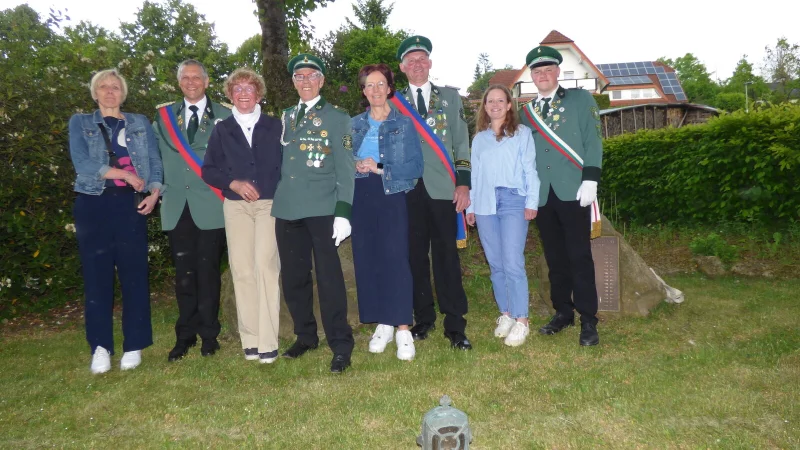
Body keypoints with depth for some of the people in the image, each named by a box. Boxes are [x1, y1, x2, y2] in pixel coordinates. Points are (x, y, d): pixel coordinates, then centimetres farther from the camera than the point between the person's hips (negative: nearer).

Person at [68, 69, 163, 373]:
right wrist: (125, 174, -11)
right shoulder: (80, 123, 10)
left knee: (134, 274, 0)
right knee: (96, 275, 1)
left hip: (130, 205, 0)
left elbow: (154, 161, 5)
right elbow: (82, 163, -5)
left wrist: (154, 191, -12)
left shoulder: (140, 124, 14)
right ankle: (100, 347, 9)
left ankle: (134, 345, 9)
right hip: (93, 205, 0)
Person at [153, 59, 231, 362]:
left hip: (210, 207, -2)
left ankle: (209, 335, 15)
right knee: (184, 274, 6)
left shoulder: (224, 116, 5)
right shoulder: (164, 116, 13)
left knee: (208, 272, 3)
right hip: (177, 207, 2)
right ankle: (185, 336, 18)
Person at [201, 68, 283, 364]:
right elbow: (208, 170, 9)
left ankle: (267, 341, -8)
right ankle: (250, 339, 7)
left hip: (270, 204, -2)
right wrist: (233, 183, -8)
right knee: (242, 270, -1)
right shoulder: (222, 130, 12)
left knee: (266, 267, -12)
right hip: (235, 206, 2)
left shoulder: (274, 127, 10)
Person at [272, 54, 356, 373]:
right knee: (293, 276, 10)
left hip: (322, 208, -5)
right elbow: (280, 163, 20)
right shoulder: (286, 118, 19)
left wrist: (343, 212, -12)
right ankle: (305, 336, 26)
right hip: (288, 209, 5)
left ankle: (341, 346, 3)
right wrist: (277, 201, 10)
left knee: (329, 276, -6)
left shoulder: (337, 118, 4)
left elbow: (345, 169, -3)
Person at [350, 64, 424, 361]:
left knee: (395, 258, -10)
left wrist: (381, 168, -14)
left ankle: (403, 330, -3)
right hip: (362, 199, 3)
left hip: (392, 195, -3)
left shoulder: (404, 124, 5)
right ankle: (382, 324, 15)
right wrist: (357, 167, -8)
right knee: (367, 260, 3)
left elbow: (416, 166, -3)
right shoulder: (354, 124, 13)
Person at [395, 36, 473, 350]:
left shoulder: (450, 97, 13)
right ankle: (423, 319, 19)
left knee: (447, 255, -2)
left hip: (442, 188, -1)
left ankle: (455, 325, 5)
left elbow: (461, 142, 8)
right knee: (415, 255, 5)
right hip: (408, 190, 1)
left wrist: (463, 182, 0)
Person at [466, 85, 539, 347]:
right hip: (484, 204, 4)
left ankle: (521, 321, -4)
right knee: (496, 264, 5)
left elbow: (530, 169, 2)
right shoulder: (479, 138, 17)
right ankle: (505, 314, 16)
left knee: (513, 264, -11)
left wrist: (532, 202, -6)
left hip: (513, 202, -3)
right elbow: (475, 174, 16)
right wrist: (470, 206, 11)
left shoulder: (522, 133, 8)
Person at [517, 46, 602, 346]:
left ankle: (588, 321, 4)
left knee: (579, 257, -3)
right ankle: (563, 313, 20)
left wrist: (589, 180, -12)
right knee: (555, 259, 8)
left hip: (572, 192, -3)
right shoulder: (526, 112, 17)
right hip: (542, 196, 4)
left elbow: (593, 141, -1)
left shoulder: (580, 99, 8)